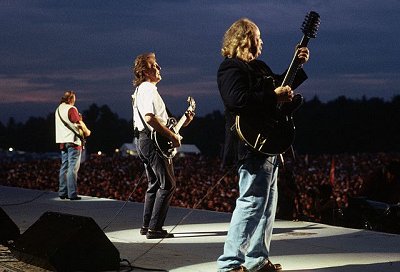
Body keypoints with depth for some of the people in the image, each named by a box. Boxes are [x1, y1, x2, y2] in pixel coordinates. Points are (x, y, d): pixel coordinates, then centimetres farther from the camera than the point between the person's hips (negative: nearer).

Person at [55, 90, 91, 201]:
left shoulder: (58, 109, 15)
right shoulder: (71, 109, -12)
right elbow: (80, 123, -12)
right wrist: (87, 131, 3)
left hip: (62, 142, 8)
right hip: (73, 141, -8)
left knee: (64, 167, 12)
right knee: (73, 168, -8)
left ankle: (62, 192, 13)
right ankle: (72, 194, -10)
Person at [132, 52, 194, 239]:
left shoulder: (140, 90, 22)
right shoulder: (148, 89, -12)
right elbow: (150, 118, -26)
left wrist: (182, 123, 14)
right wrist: (172, 135, -21)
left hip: (143, 140, 11)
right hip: (153, 140, -11)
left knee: (155, 184, 16)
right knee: (168, 184, -9)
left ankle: (147, 225, 18)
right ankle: (154, 228, -11)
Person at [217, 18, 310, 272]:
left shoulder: (257, 67, 20)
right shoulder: (232, 68, -12)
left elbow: (280, 85, 34)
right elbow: (237, 99, -29)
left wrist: (298, 64, 23)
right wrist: (275, 96, -23)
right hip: (252, 146, -11)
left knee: (268, 203, 15)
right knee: (252, 202, -13)